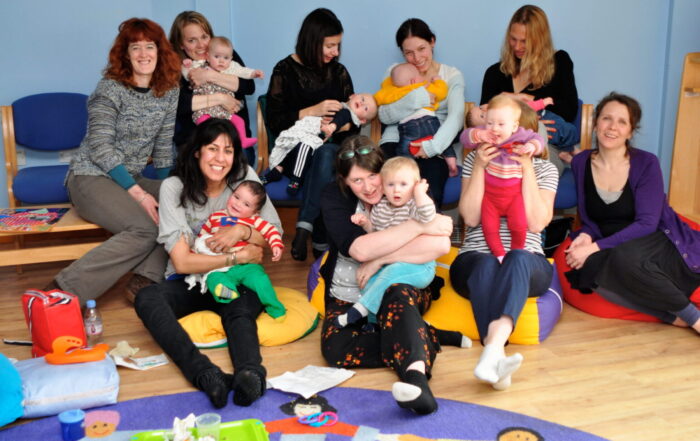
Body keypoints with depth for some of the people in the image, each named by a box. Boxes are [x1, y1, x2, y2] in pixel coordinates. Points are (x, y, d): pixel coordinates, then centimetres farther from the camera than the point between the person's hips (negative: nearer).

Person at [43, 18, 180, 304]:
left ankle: (144, 279, -22)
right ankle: (62, 292, -28)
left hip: (131, 180, 7)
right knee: (145, 229, -30)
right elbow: (101, 148, -16)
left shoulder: (168, 93, 6)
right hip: (91, 176, -6)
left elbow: (163, 148, 12)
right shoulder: (110, 88, -10)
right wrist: (137, 192, -22)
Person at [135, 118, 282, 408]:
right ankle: (204, 374, -52)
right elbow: (182, 262, -14)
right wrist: (239, 257, -17)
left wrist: (242, 231, -19)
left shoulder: (245, 177, -2)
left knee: (239, 311, -35)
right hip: (189, 281, 0)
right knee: (147, 299, -33)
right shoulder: (174, 188, -8)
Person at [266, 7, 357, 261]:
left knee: (326, 155, -35)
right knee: (324, 154, -37)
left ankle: (305, 227, -37)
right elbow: (274, 122, -7)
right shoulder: (285, 71, 0)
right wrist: (312, 112, -15)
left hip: (332, 147, 3)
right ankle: (320, 243, -36)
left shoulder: (339, 72, 12)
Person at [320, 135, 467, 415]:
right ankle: (429, 338, -21)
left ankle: (416, 378, -55)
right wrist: (419, 226, -22)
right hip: (349, 296, 2)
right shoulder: (333, 198, -5)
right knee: (335, 348, -28)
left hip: (404, 290, -1)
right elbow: (360, 249, -22)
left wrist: (380, 260, -22)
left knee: (398, 293, -38)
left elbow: (441, 245, -23)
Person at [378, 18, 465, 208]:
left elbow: (456, 116, -7)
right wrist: (416, 98, -12)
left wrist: (434, 145, -23)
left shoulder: (452, 75, 11)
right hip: (396, 142, 1)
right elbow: (384, 115, 2)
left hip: (433, 146, -1)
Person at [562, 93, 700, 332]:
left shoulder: (646, 163, -7)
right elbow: (589, 219, 8)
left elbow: (646, 223, -14)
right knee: (589, 269, -32)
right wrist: (586, 236, -16)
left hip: (657, 245, -3)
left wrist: (596, 247, -23)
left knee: (623, 258, -38)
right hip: (613, 252, 4)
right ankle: (672, 314, -23)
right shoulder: (581, 163, 3)